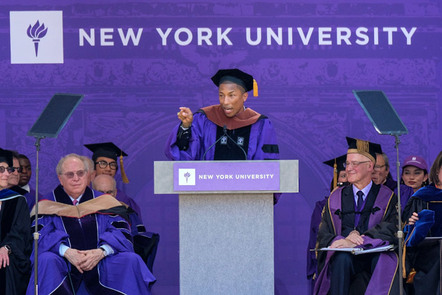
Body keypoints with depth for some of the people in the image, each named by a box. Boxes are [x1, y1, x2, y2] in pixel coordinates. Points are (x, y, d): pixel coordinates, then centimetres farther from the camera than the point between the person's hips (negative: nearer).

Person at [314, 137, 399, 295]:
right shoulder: (336, 197, 17)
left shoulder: (387, 197, 10)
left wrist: (354, 242, -23)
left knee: (384, 259, -36)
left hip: (376, 256, -2)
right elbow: (323, 235, 8)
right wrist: (344, 239, -17)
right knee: (341, 258, -33)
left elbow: (388, 230, -7)